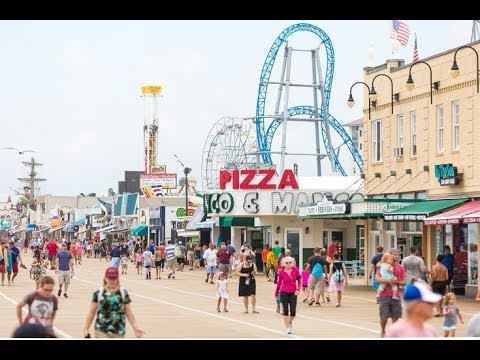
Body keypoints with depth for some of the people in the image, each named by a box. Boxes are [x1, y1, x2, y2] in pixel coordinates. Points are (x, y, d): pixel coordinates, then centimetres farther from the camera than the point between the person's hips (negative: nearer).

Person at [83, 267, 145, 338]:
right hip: (101, 331, -2)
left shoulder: (123, 293, 3)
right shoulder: (98, 293, -1)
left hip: (118, 332, 2)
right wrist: (86, 329, 2)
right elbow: (91, 312, 4)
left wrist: (136, 327, 1)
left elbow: (128, 312, 7)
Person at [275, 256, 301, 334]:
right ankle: (288, 328, 11)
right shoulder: (281, 272, -9)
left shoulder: (295, 270, -6)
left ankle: (290, 322, 31)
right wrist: (276, 294, 9)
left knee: (293, 311, -1)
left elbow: (299, 280, 4)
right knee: (285, 311, 0)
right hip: (284, 293, -1)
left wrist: (298, 289, -7)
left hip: (293, 293, 1)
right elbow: (278, 283, 1)